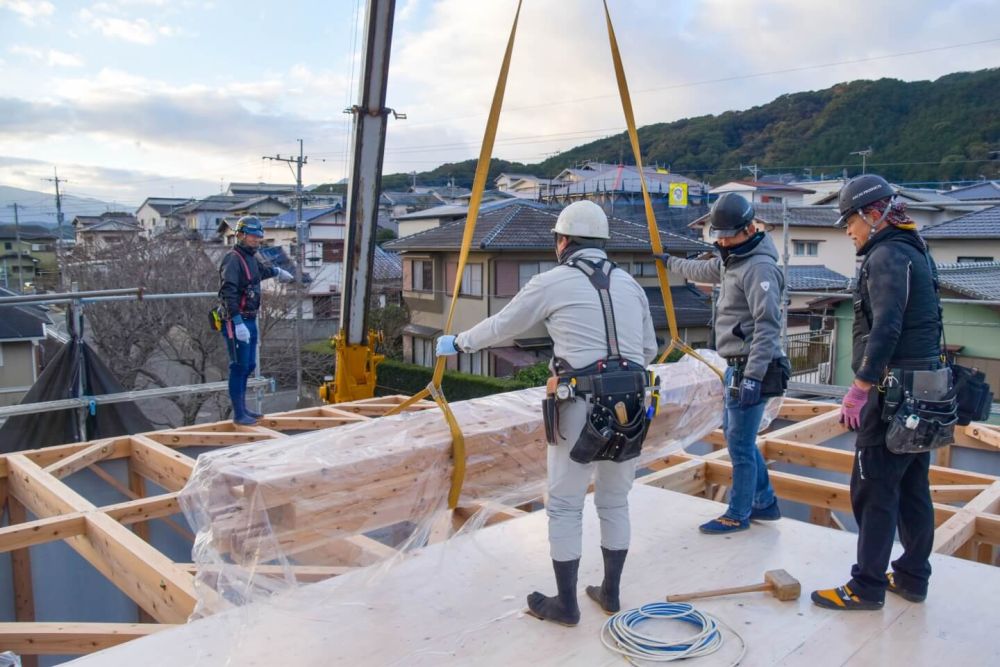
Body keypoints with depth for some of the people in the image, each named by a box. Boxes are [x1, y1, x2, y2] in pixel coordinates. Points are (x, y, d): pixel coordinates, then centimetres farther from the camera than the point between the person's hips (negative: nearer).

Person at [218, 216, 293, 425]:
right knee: (239, 367, -4)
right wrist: (238, 323, -33)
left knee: (248, 365, 15)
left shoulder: (251, 258, 13)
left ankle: (243, 408, 27)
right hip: (237, 322, -9)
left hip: (250, 321, 9)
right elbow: (228, 293, -26)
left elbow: (263, 269, 39)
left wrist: (278, 271, 56)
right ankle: (238, 414, 4)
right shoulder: (233, 259, -16)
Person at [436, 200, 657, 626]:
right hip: (629, 407, 6)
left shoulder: (553, 282, -1)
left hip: (580, 408, -5)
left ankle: (565, 604, 19)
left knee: (564, 507, 8)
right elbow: (649, 350, 19)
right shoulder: (630, 284, 13)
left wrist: (458, 343, 26)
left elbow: (501, 326, 9)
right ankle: (610, 592, 32)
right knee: (614, 503, 19)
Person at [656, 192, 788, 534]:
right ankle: (765, 503, 31)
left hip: (751, 368, -10)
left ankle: (738, 515, 14)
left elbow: (767, 326, -24)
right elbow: (704, 270, 37)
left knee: (740, 443, -1)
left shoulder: (759, 267, -17)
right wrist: (670, 262, 51)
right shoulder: (731, 260, 14)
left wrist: (752, 377, -28)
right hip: (737, 366, 10)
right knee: (734, 433, 19)